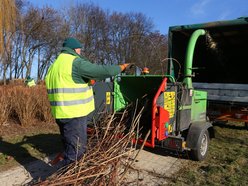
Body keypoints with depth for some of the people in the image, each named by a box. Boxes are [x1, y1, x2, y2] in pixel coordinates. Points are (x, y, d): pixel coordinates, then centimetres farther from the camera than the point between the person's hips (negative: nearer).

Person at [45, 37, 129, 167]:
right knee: (76, 151, 0)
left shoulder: (54, 65, 17)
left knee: (69, 148, 22)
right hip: (74, 114, -10)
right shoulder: (76, 62, -12)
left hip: (61, 113, 10)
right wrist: (120, 68, 4)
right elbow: (102, 71, -14)